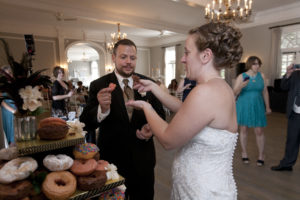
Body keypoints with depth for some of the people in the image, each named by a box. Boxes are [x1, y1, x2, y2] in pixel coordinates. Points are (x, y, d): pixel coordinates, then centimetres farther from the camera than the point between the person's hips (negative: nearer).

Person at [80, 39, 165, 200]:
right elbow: (86, 124, -13)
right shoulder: (98, 86, -9)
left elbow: (160, 114, 2)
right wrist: (102, 109, -34)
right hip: (112, 159, -1)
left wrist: (150, 128, -19)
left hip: (143, 159, 2)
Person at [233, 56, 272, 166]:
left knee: (259, 131, 2)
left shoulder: (261, 76, 2)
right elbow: (234, 93, -10)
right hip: (243, 107, -2)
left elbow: (265, 92, 9)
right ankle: (244, 154, 23)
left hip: (257, 107, 2)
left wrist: (267, 106, 11)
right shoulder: (241, 77, -6)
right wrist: (241, 86, -29)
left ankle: (261, 155, 19)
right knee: (243, 130, 7)